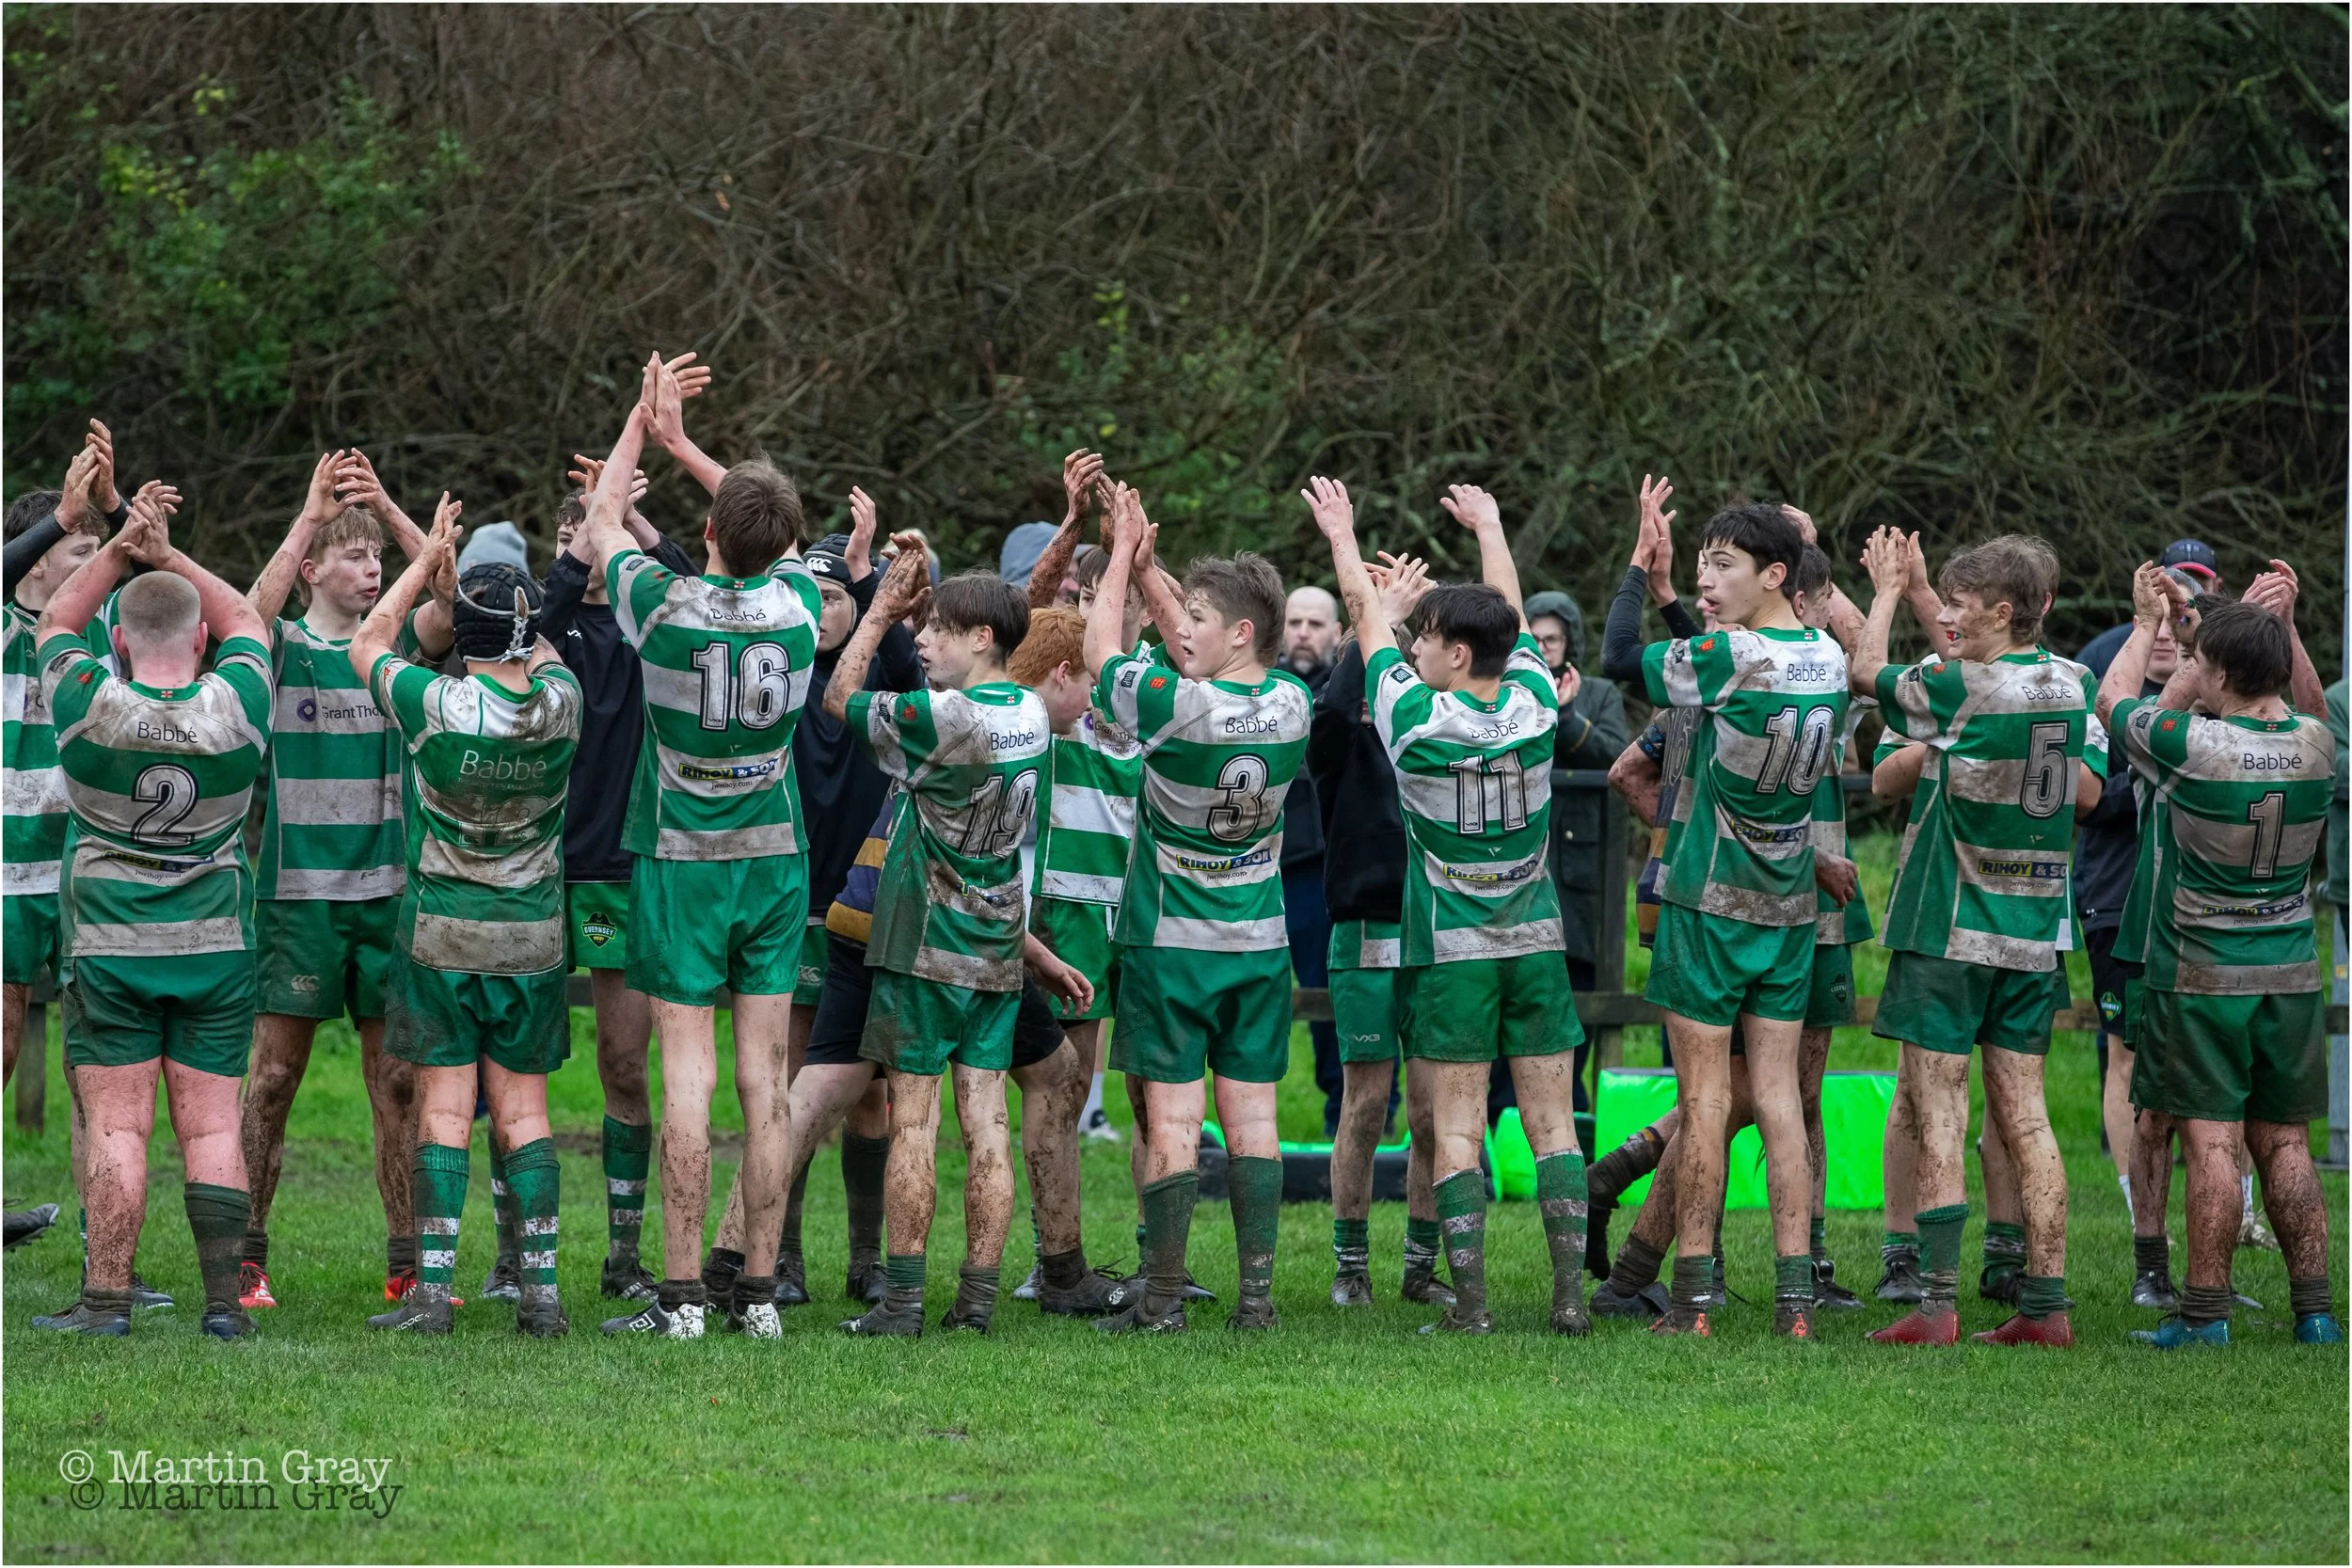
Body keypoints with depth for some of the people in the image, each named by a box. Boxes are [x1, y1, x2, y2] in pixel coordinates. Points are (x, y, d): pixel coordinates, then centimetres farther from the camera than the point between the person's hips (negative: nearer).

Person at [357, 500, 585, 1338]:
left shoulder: (437, 704, -15)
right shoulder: (560, 703, -7)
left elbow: (368, 646, 5)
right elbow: (537, 654, 18)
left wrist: (427, 561, 12)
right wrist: (458, 579, 19)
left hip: (442, 934, -3)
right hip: (533, 938, 3)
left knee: (444, 1110, -2)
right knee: (523, 1110, 6)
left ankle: (433, 1291, -6)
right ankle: (539, 1290, 2)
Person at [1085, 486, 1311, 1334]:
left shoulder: (1177, 706, -19)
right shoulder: (1292, 703, -2)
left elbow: (1101, 653, -2)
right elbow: (1197, 653, 14)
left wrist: (1122, 557, 9)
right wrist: (1144, 566, 14)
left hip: (1171, 943, -5)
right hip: (1260, 944, 5)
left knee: (1171, 1117, -3)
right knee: (1252, 1114, 5)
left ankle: (1163, 1297, -2)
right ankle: (1256, 1291, 3)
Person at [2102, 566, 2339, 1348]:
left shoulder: (2191, 746, -15)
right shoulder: (2315, 747, -2)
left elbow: (2114, 699, 5)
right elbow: (2308, 701, 25)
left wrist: (2148, 622, 19)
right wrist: (2280, 623, 20)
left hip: (2201, 981, -5)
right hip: (2291, 979, 5)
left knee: (2212, 1144, -5)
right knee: (2285, 1144, 9)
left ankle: (2205, 1312, -5)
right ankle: (2313, 1308, 8)